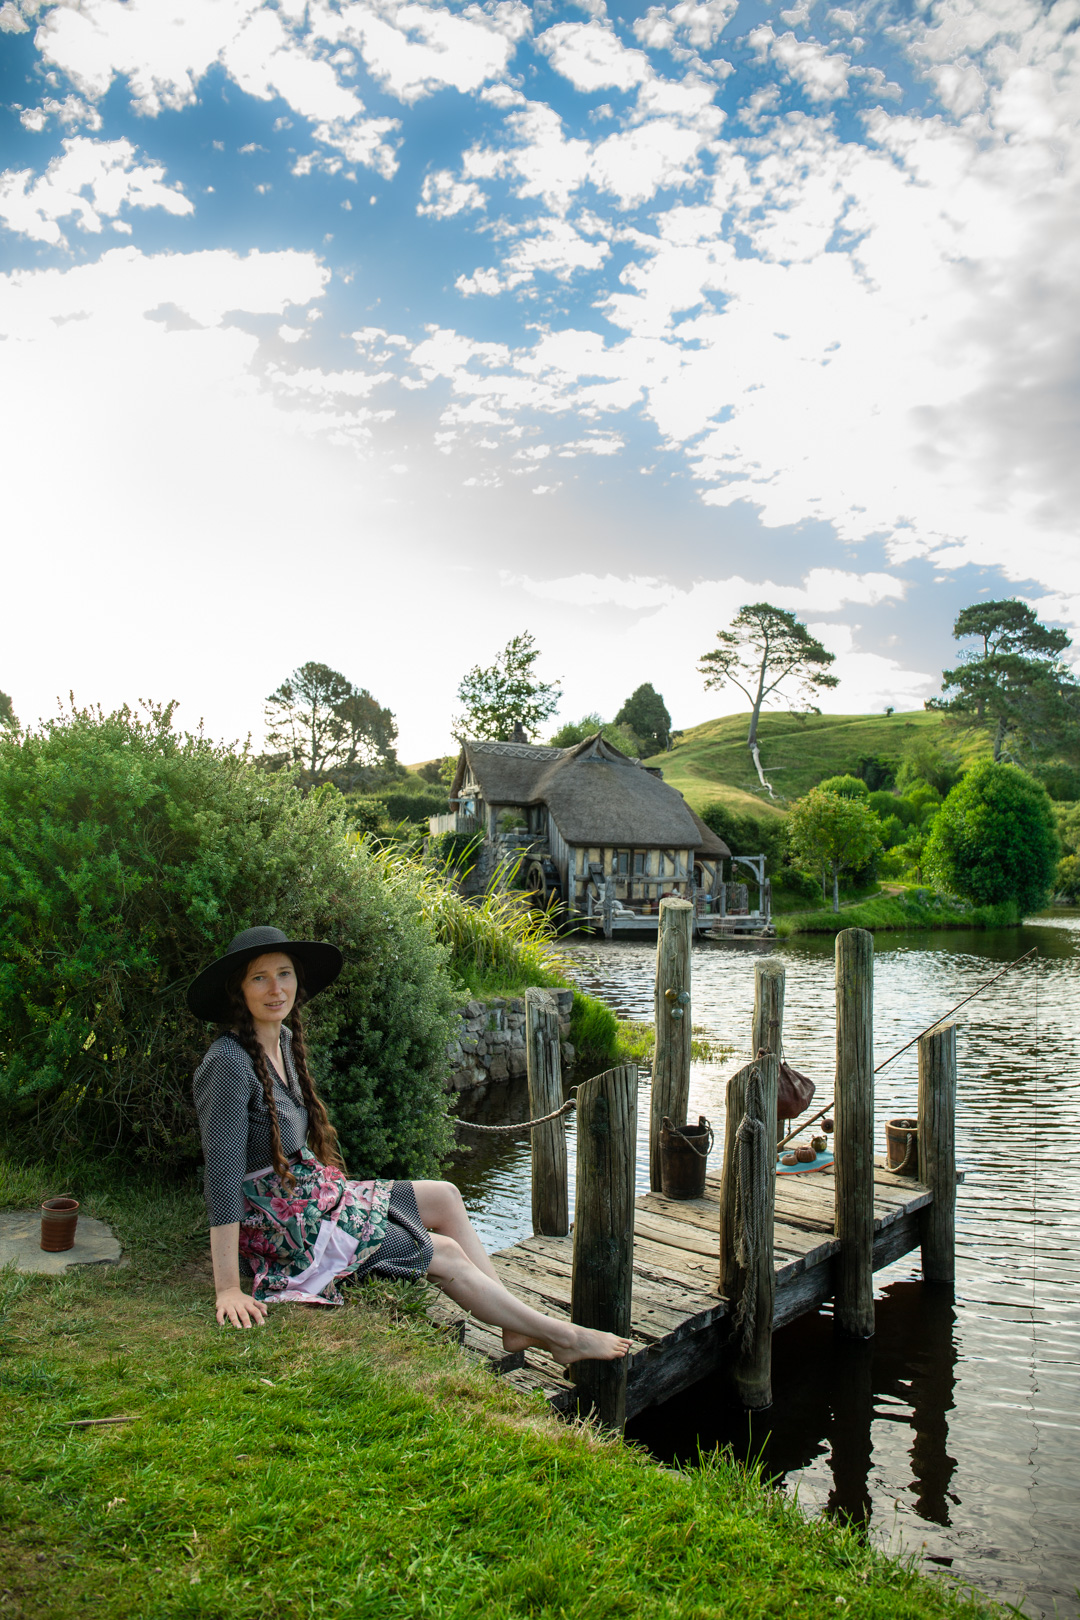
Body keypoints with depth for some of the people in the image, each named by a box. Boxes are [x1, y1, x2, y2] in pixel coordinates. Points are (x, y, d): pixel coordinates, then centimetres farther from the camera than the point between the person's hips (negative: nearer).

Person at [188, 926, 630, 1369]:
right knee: (444, 1253, -3)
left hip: (313, 1194, 9)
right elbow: (223, 1177, -26)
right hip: (285, 1228, -9)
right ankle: (561, 1338, 13)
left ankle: (517, 1326, 13)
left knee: (445, 1197, 9)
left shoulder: (283, 1038, 3)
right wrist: (228, 1290, -26)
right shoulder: (228, 1064, -25)